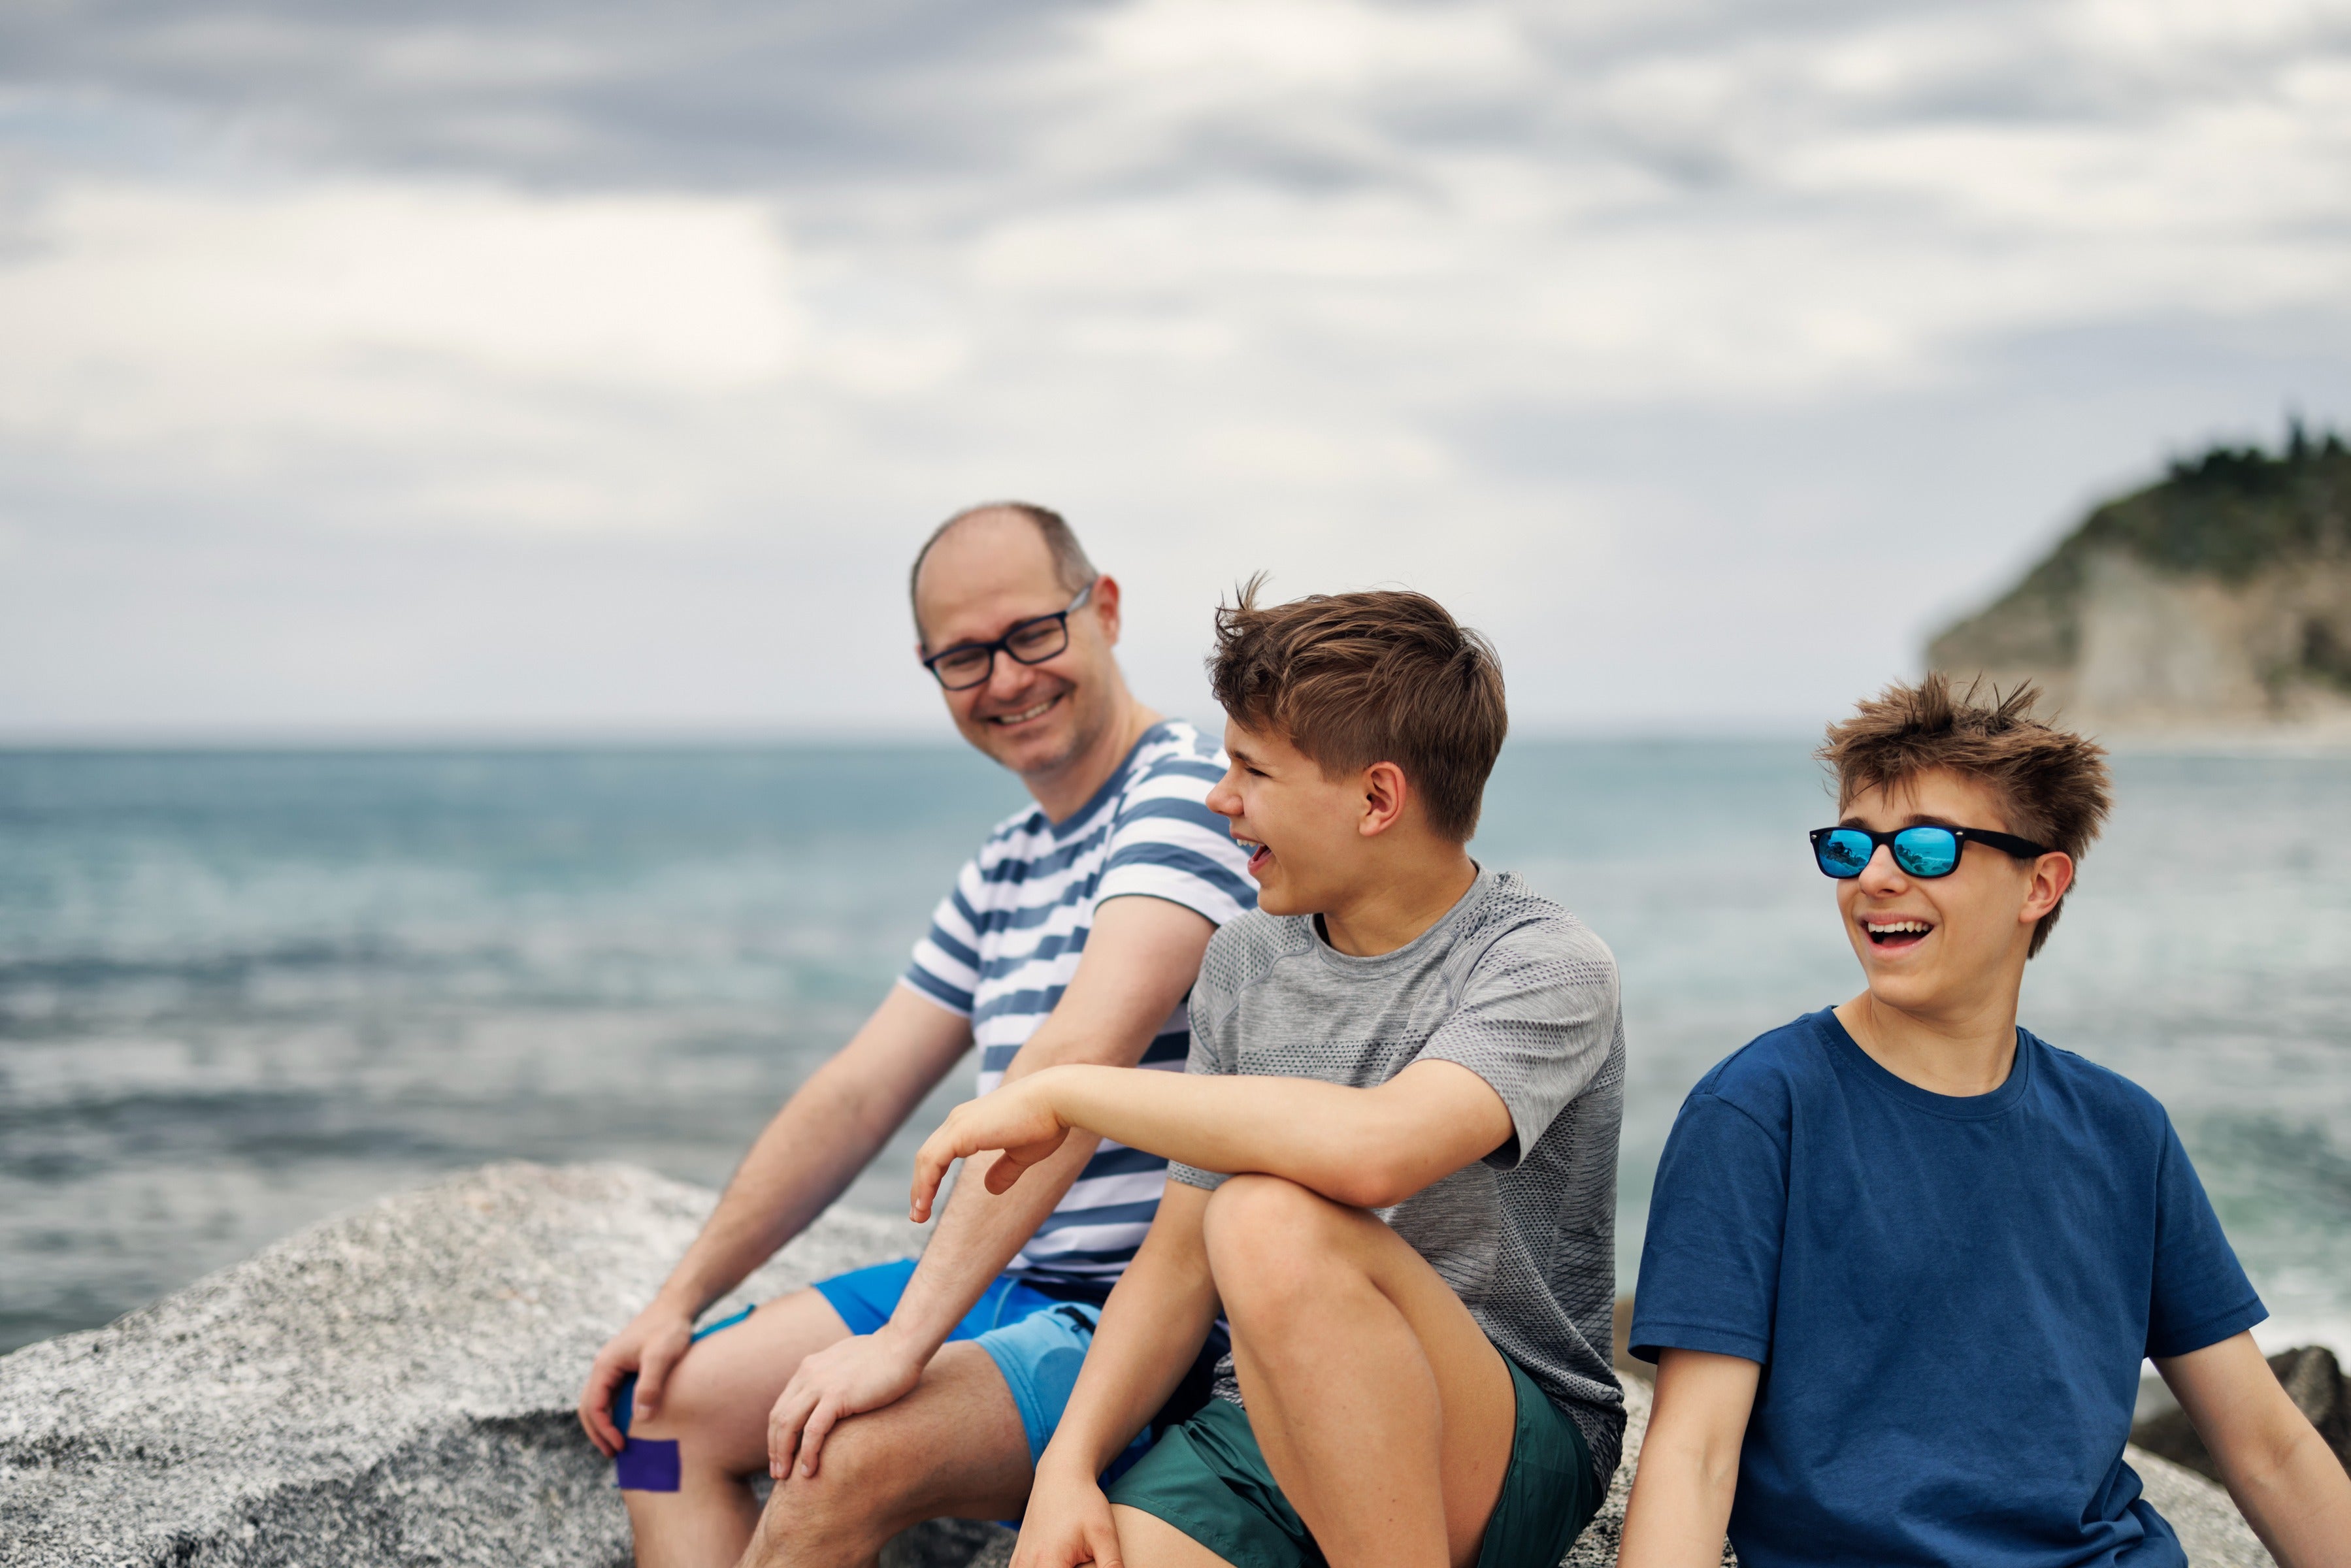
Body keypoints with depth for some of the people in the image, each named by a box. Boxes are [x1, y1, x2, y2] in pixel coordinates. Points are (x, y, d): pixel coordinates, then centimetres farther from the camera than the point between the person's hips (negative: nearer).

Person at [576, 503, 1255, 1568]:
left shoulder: (1189, 792, -14)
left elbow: (1078, 1065, -26)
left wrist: (906, 1339, -32)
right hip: (1009, 1286, 9)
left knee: (849, 1457, -31)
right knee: (665, 1404, 4)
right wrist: (679, 1301, 12)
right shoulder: (1003, 870, 17)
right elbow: (856, 1097, 18)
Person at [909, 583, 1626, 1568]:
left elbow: (1376, 1148, -33)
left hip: (1510, 1462, -4)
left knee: (1274, 1219, -34)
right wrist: (1070, 1462, -5)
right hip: (1266, 1431, 4)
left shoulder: (1547, 969, -12)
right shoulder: (1244, 962, 10)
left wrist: (1066, 1093, -23)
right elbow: (1180, 1262, 12)